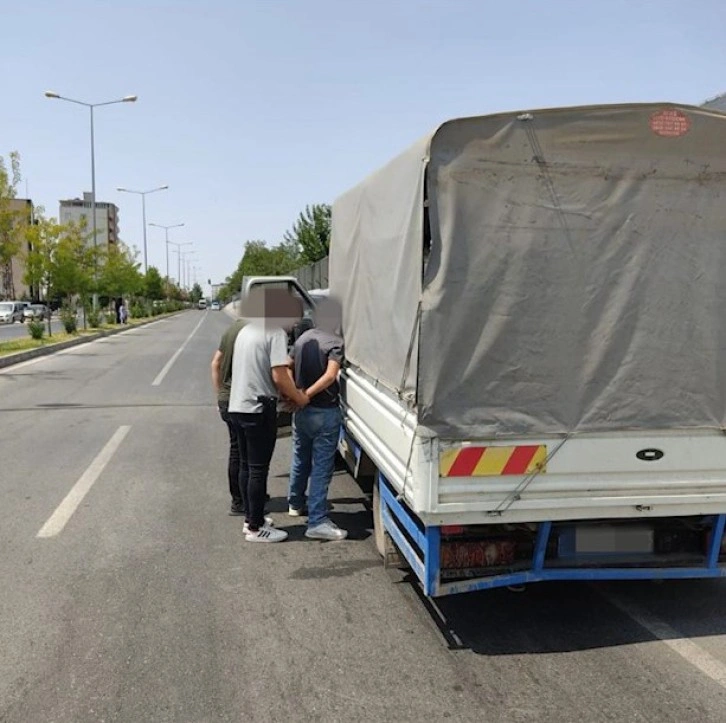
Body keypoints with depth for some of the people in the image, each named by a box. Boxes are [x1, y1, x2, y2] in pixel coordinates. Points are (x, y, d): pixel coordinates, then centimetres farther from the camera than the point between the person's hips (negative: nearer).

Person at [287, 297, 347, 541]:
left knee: (300, 459, 23)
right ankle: (317, 522, -5)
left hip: (301, 411, 7)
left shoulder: (304, 338, 7)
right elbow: (330, 375, -27)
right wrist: (307, 394, -22)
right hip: (325, 412, -7)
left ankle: (295, 503, 41)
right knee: (321, 467, -4)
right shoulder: (335, 343, -14)